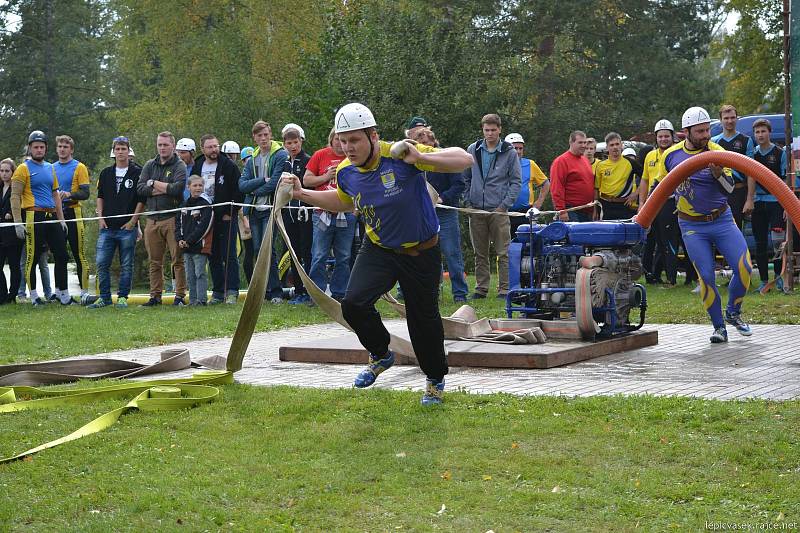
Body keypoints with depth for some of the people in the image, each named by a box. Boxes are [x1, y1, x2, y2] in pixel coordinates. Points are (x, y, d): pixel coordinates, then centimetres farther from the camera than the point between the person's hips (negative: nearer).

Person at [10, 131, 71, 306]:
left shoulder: (50, 168, 17)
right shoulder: (23, 168, -3)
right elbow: (15, 196, -7)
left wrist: (61, 219, 16)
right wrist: (18, 222, -15)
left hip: (51, 216, 7)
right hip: (34, 217, -6)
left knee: (61, 255, 5)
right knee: (33, 257, -2)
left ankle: (63, 294, 12)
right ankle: (34, 295, 6)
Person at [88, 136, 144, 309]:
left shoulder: (137, 173, -1)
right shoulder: (106, 173, 12)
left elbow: (142, 200, -1)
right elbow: (100, 197, 19)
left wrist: (133, 221, -7)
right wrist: (101, 218, 7)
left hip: (128, 227, -4)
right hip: (107, 227, 4)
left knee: (126, 265, 3)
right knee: (102, 263, 0)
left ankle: (123, 297, 11)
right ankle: (104, 297, 9)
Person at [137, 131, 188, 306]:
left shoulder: (179, 166, 0)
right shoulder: (150, 165, 15)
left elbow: (177, 189, -16)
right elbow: (140, 189, 2)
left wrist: (153, 183, -5)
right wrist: (165, 189, -7)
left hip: (172, 218, -5)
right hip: (152, 219, 5)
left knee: (178, 259, -5)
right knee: (155, 261, 8)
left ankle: (180, 295, -1)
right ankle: (155, 296, 14)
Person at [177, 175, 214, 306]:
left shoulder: (206, 205, -8)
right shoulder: (185, 205, 14)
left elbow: (204, 226, -15)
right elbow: (179, 223, 16)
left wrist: (189, 240, -16)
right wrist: (180, 239, -1)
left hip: (200, 246, -7)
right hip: (186, 247, 7)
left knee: (200, 273, -7)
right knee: (190, 275, 11)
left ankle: (201, 299, -5)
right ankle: (192, 300, 16)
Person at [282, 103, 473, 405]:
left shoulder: (401, 156, -26)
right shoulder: (346, 172, -8)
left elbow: (464, 160, -28)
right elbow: (343, 202, 17)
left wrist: (421, 158, -43)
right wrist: (302, 194, 6)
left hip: (421, 252, -4)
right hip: (378, 249, 4)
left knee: (423, 318, 5)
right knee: (354, 303, -16)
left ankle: (435, 379, 32)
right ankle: (380, 355, 14)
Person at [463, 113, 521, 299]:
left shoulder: (509, 153, 1)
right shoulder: (472, 150, 8)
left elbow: (516, 182, 1)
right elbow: (466, 178, 15)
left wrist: (505, 205, -8)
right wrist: (468, 202, 6)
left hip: (499, 211, -3)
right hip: (476, 211, 3)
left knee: (503, 253, -3)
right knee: (480, 253, 8)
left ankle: (504, 289, 0)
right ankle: (481, 288, 15)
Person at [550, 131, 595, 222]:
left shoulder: (586, 161, 19)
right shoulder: (561, 161, -6)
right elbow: (556, 188, -13)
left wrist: (594, 209, 18)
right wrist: (561, 211, -18)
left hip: (587, 212, 8)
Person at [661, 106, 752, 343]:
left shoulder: (717, 152, -6)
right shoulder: (671, 155, -1)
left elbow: (729, 188, -13)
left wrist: (718, 172, -32)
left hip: (722, 220, 0)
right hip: (692, 226, 0)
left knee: (744, 268, -10)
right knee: (706, 277, -6)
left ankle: (733, 312, 15)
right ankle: (719, 327, 8)